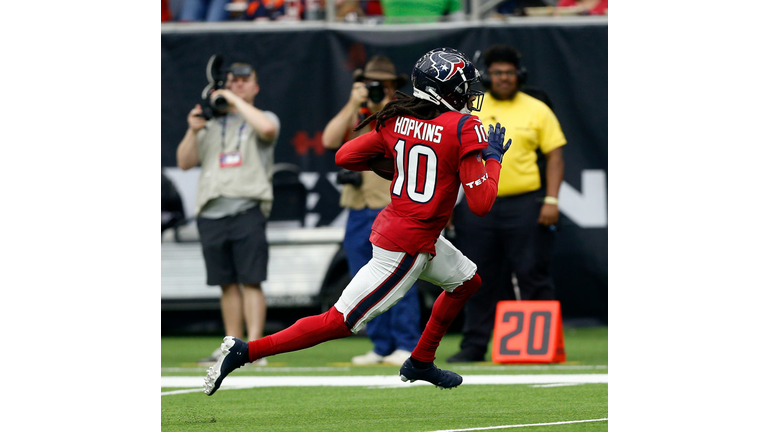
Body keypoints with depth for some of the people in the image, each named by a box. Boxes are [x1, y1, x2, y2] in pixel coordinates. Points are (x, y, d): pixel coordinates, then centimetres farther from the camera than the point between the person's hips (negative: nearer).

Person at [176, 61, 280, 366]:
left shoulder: (260, 118, 10)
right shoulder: (211, 125, 21)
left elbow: (267, 128, -16)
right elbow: (184, 162, 15)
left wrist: (235, 100, -8)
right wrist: (193, 131, -1)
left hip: (247, 211, -4)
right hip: (211, 213, 5)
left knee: (250, 281, -10)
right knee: (227, 283, 7)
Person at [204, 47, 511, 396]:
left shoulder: (398, 120, 3)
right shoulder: (464, 128, -17)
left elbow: (344, 156, 8)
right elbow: (481, 204, -19)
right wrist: (493, 157, -4)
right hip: (405, 249, -9)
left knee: (467, 280, 28)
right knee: (340, 322, -6)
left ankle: (420, 363, 36)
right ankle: (245, 351, -10)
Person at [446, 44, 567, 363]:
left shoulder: (537, 111, 5)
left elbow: (554, 156, 4)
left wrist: (551, 199, -7)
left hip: (525, 205, -2)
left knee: (533, 276, -4)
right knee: (480, 280, 5)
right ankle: (474, 346, 10)